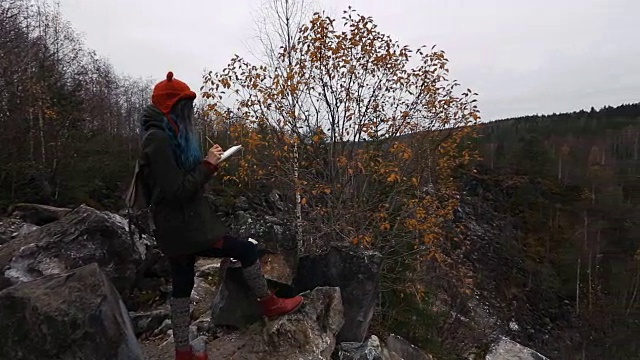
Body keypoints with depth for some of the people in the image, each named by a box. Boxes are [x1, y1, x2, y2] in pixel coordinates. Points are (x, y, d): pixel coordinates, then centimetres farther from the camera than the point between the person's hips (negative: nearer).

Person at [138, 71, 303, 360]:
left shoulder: (167, 135, 12)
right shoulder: (158, 139, -19)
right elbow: (176, 190, -22)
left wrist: (206, 164, 2)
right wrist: (208, 165, -16)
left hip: (180, 225, 10)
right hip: (183, 227, -10)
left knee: (182, 286, 16)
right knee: (247, 250, -1)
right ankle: (269, 304, 20)